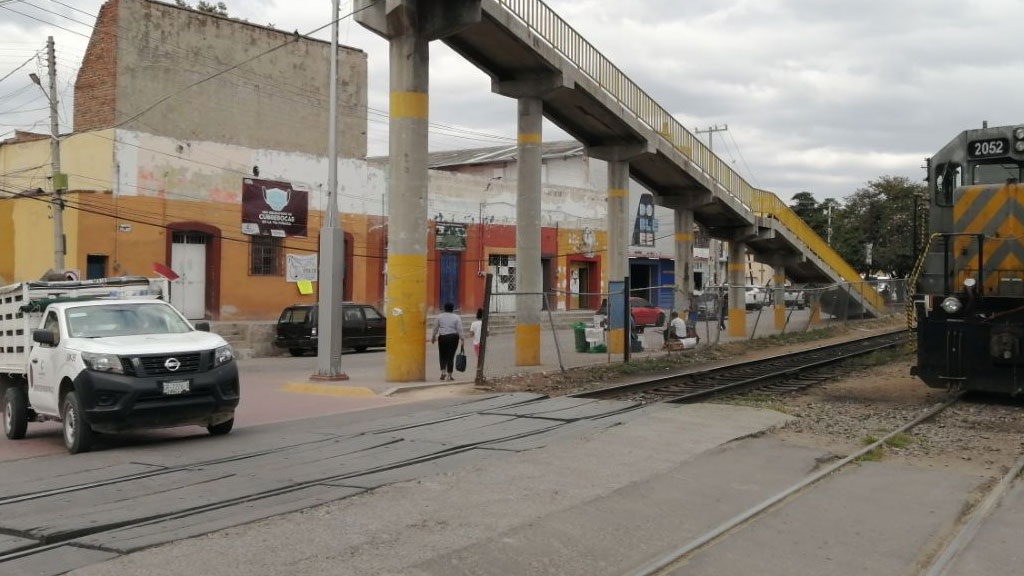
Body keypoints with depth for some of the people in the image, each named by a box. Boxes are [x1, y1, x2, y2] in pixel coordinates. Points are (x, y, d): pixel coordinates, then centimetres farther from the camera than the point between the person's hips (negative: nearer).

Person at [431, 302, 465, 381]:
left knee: (442, 356, 13)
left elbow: (435, 328, 7)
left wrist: (433, 337, 17)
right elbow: (459, 329, -6)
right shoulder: (456, 317, 0)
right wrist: (461, 339, -4)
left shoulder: (439, 316, 4)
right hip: (453, 337, -1)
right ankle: (449, 375, 3)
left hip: (442, 337, 1)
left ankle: (443, 371, -5)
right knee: (451, 357, 3)